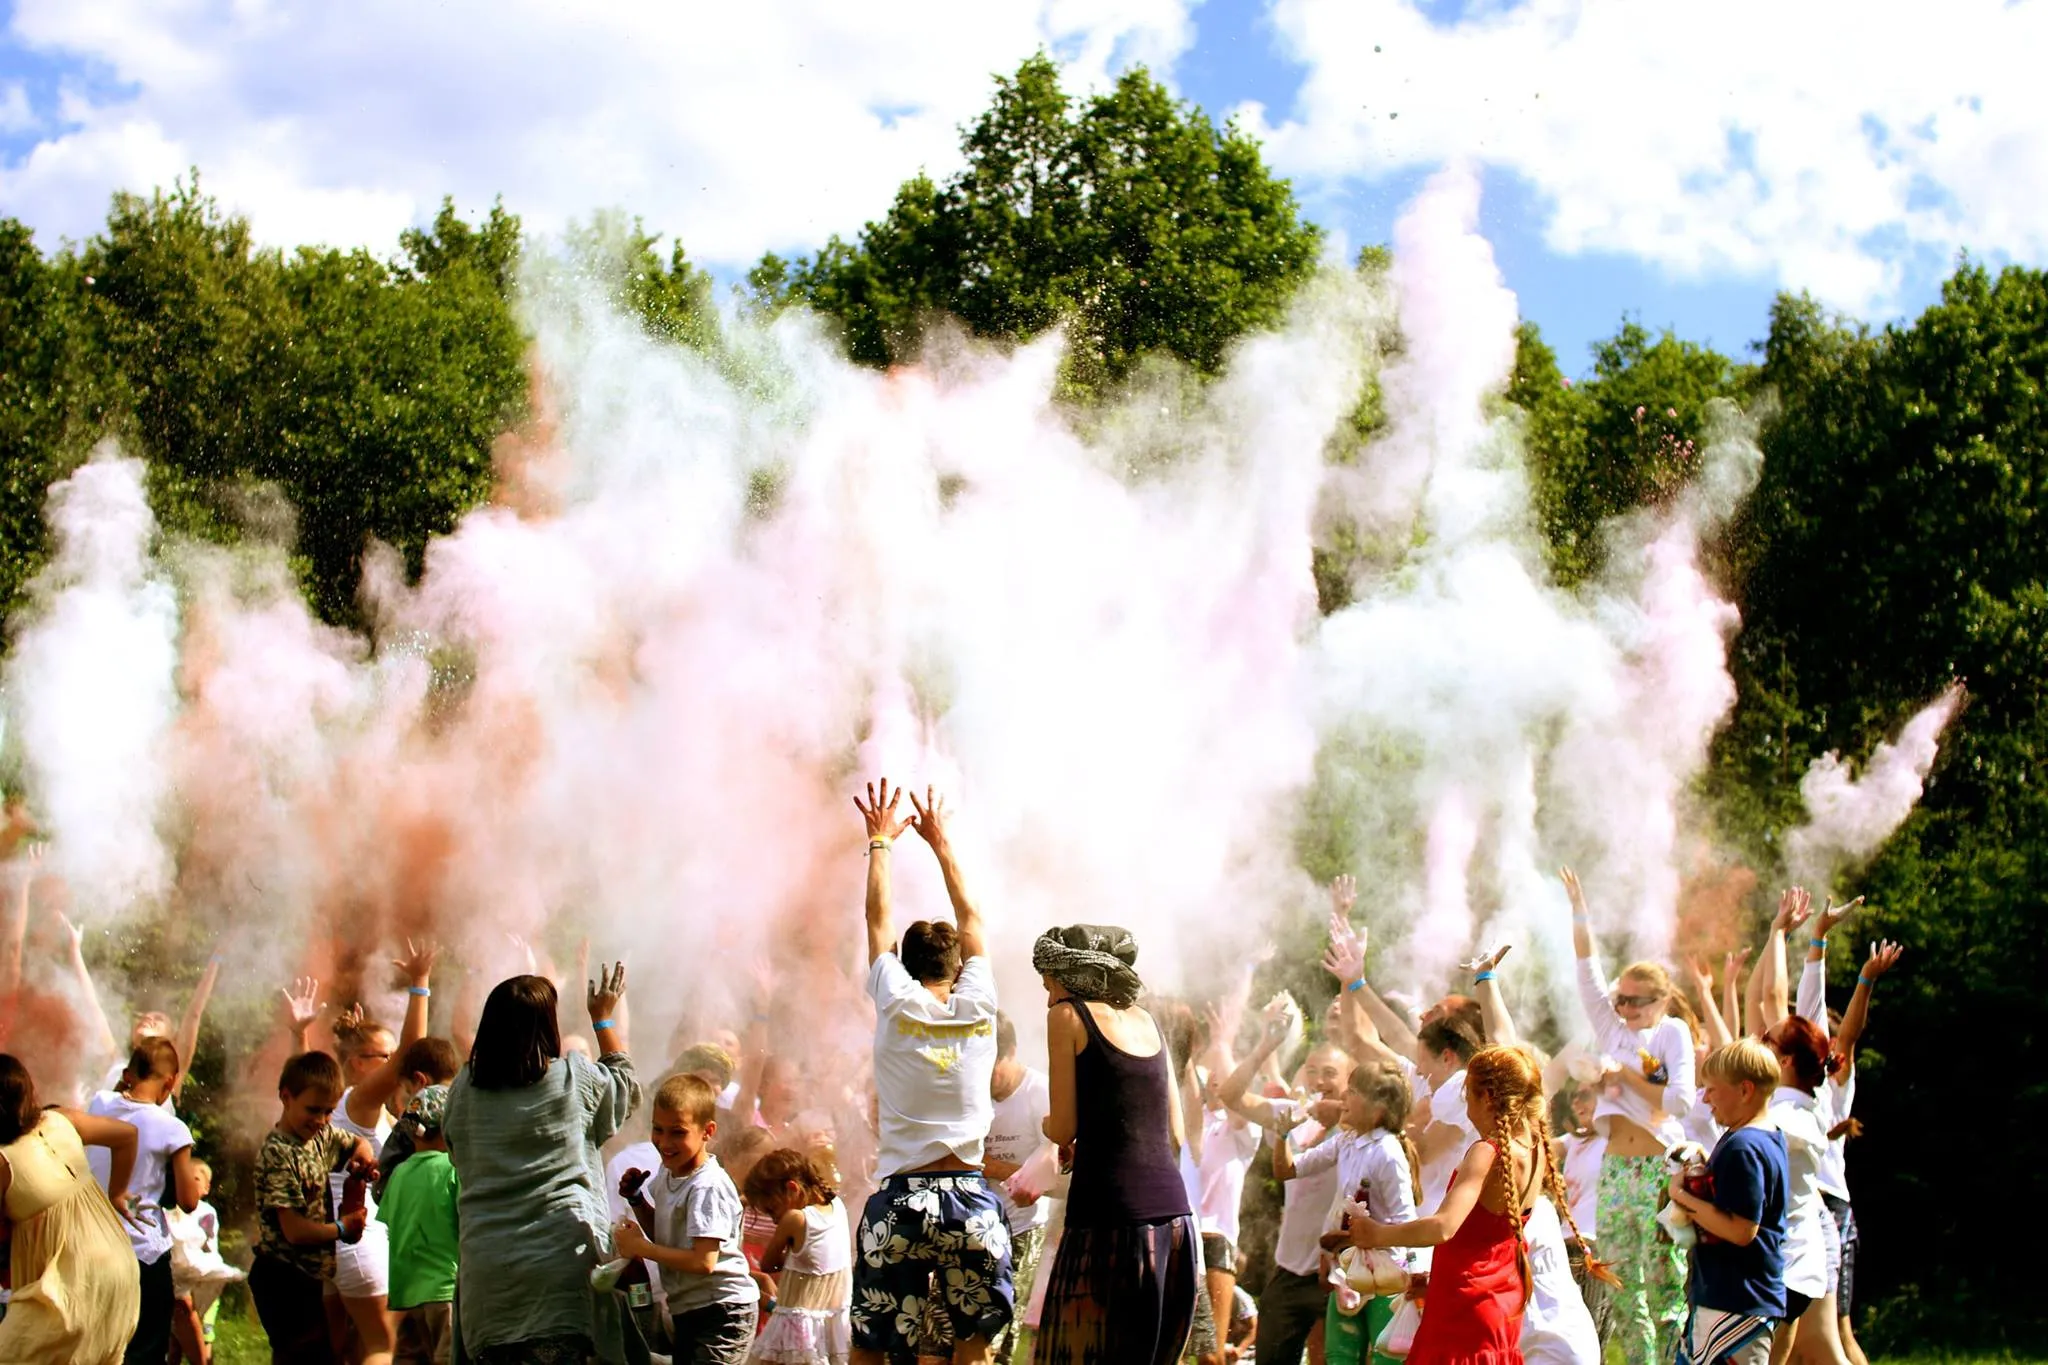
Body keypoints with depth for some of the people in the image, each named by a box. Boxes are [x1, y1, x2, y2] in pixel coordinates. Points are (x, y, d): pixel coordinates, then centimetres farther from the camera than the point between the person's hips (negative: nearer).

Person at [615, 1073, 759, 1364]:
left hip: (722, 1310, -10)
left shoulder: (708, 1187, -22)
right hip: (687, 1309, 10)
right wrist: (637, 1199, 2)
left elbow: (703, 1261, -28)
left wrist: (640, 1247, -21)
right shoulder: (668, 1173, 5)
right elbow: (662, 1235, 18)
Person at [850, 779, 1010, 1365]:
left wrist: (881, 841, 28)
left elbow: (879, 919, 16)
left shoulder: (896, 1003, 1)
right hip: (971, 1200, 1)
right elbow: (972, 920, 21)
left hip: (898, 1202, -1)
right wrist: (940, 842, 32)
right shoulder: (978, 1007, 5)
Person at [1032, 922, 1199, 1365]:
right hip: (1174, 1216, 7)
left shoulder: (1068, 1015, 1)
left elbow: (1064, 1130, -3)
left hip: (1111, 1215, -7)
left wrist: (1047, 1125, 19)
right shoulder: (1145, 1021, 19)